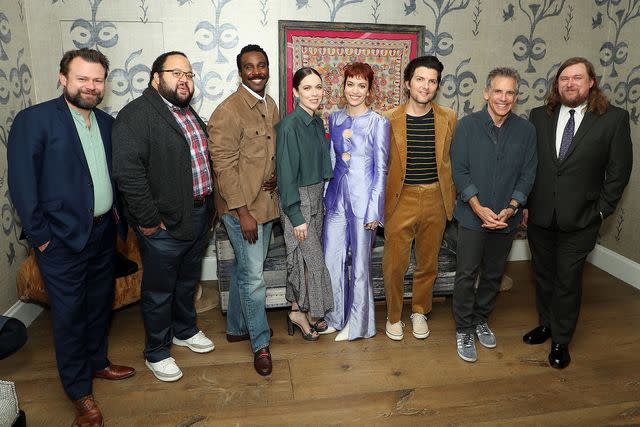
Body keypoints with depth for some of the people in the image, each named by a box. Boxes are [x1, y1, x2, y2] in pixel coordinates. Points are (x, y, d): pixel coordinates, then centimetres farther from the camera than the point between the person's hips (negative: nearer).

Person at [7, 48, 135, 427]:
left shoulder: (107, 122, 7)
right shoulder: (34, 119, -10)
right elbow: (22, 182, -13)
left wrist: (120, 217, 8)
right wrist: (40, 234, -13)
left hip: (104, 232, 6)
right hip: (63, 239, -5)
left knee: (100, 304, 19)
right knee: (69, 314, 7)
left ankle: (97, 362, 41)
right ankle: (80, 392, 24)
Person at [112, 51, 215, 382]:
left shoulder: (190, 115, 13)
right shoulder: (137, 114, -15)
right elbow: (127, 170, -22)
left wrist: (209, 206, 12)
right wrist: (149, 220, -20)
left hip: (199, 216, 8)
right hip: (165, 224, -8)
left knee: (188, 281, 23)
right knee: (159, 291, 9)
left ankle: (185, 331, 44)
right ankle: (157, 353, 27)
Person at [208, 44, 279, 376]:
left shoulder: (271, 105, 9)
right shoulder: (228, 112, -16)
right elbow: (224, 166, -18)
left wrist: (276, 175, -1)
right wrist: (243, 212, -19)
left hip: (266, 202, 8)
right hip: (241, 207, -8)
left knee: (245, 269, 19)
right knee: (253, 276, 0)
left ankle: (237, 327, 36)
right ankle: (260, 342, 18)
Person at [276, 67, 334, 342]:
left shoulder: (317, 123, 8)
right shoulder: (289, 126, -17)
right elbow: (286, 173, -18)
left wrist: (322, 197, 12)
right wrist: (296, 217, -19)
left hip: (316, 195, 8)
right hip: (297, 199, -8)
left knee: (311, 255, 14)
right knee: (309, 257, -2)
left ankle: (307, 311, 28)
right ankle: (299, 311, 19)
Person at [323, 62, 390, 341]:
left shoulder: (378, 123, -6)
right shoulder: (335, 119, 9)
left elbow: (381, 169, -6)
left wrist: (375, 210, -11)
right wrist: (325, 196, 13)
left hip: (363, 199, -5)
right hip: (336, 196, 5)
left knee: (360, 263, 6)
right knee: (331, 260, 8)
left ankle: (357, 323, 24)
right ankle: (336, 317, 28)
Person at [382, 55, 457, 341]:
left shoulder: (448, 118, 2)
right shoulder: (390, 119, -4)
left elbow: (453, 160, 9)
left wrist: (452, 196, 8)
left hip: (436, 199, 2)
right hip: (401, 199, -2)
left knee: (428, 263, 15)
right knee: (394, 264, 4)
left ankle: (419, 311, 37)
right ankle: (394, 316, 27)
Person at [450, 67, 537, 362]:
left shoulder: (526, 130, 1)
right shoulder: (468, 125, -6)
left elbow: (528, 174, 2)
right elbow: (459, 170, -9)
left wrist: (511, 208, -12)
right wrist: (479, 208, -17)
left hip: (507, 218, 3)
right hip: (472, 216, -3)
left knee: (494, 274, 15)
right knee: (466, 275, 3)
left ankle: (481, 319, 36)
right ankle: (463, 329, 20)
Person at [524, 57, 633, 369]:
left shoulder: (614, 118, -5)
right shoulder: (539, 116, 2)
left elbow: (619, 170, -2)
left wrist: (602, 210, -5)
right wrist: (524, 203, 1)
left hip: (579, 219, -3)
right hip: (539, 215, 3)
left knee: (568, 281, 6)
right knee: (543, 276, 17)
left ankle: (561, 341, 25)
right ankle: (546, 324, 38)